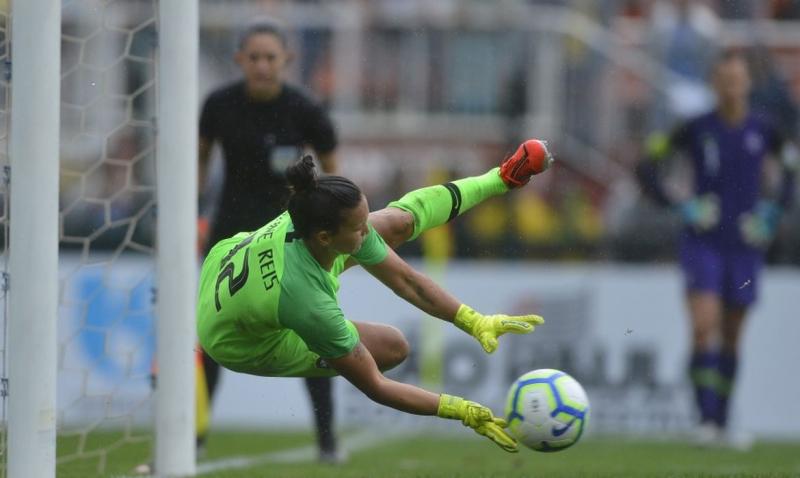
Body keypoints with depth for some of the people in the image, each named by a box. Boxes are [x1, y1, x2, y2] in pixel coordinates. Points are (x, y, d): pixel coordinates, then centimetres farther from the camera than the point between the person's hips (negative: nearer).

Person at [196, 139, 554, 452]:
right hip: (247, 348, -5)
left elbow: (405, 280, -19)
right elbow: (375, 388, -36)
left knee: (398, 223, 7)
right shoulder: (310, 305, -48)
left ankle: (500, 180, 29)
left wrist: (475, 322, -28)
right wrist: (466, 413, -36)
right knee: (393, 347, 0)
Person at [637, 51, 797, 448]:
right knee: (704, 328, -17)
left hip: (745, 246, 2)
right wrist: (678, 206, -6)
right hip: (703, 243, -2)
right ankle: (706, 419, -16)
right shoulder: (697, 129, -5)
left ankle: (722, 423, 19)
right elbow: (649, 166, 2)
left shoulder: (764, 132, -1)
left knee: (731, 338, 9)